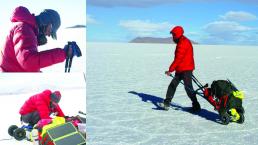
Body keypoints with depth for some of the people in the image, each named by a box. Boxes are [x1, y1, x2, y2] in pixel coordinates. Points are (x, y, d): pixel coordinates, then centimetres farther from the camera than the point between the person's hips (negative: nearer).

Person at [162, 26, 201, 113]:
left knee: (188, 88, -6)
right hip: (180, 70, 10)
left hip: (186, 70, -10)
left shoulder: (183, 43, -16)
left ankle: (196, 106, 4)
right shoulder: (181, 42, 16)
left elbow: (178, 58, -21)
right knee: (172, 85, 8)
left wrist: (170, 70, -20)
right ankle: (166, 103, 12)